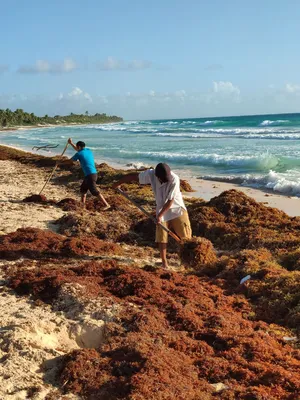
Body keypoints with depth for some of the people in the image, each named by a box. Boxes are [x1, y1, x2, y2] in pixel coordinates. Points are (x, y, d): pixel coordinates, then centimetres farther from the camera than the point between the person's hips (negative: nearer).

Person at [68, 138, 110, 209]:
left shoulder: (79, 154, -6)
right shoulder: (89, 151, 14)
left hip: (90, 175, -9)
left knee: (95, 192, -10)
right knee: (83, 189, 21)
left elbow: (71, 160, 14)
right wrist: (71, 143, 39)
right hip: (93, 173, 9)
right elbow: (78, 149, 36)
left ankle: (106, 205, -14)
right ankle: (82, 204, 27)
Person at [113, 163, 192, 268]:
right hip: (161, 210, 3)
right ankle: (164, 262, 12)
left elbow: (170, 201, -23)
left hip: (177, 209, -3)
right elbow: (134, 176, -4)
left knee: (185, 235, -1)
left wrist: (160, 215, -20)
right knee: (161, 238, 1)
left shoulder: (174, 179, -28)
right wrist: (118, 183, 6)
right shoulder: (151, 174, -18)